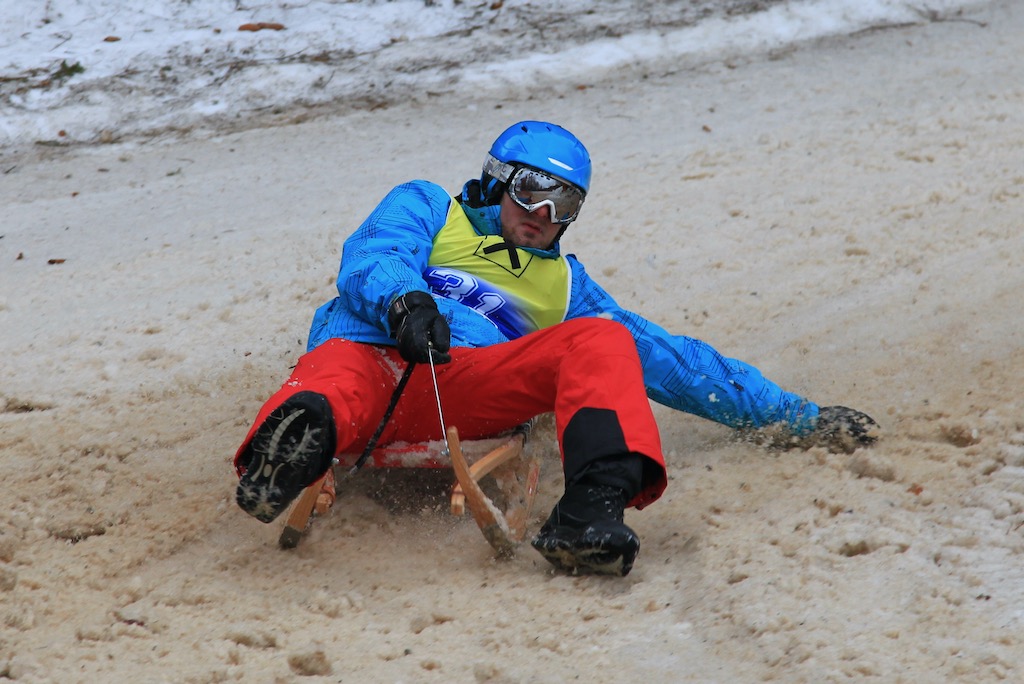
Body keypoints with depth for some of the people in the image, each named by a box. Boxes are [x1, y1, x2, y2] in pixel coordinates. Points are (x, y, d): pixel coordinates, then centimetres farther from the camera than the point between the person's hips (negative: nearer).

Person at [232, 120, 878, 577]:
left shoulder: (565, 285, 37)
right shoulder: (427, 208, 29)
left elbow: (672, 360, 35)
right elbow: (371, 260, 6)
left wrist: (795, 415, 28)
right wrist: (404, 302, -20)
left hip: (467, 388, 2)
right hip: (372, 352, -2)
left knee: (601, 342, -25)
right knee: (338, 383, -39)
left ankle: (591, 510, -50)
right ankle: (299, 435, -76)